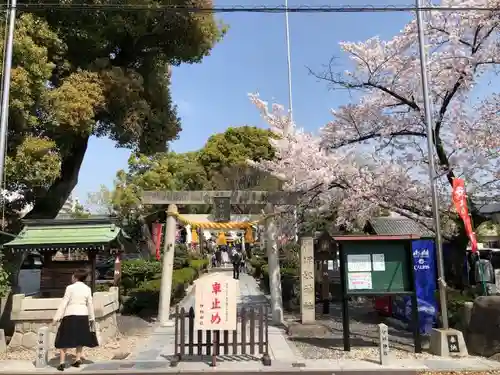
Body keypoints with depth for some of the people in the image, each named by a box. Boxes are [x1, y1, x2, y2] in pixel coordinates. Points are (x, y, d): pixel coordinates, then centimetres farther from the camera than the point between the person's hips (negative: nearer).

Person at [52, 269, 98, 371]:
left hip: (70, 315, -4)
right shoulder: (87, 289, 2)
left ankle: (62, 362, 0)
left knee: (64, 339, 5)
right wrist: (92, 318, 15)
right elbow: (90, 305, 6)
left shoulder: (70, 288, -9)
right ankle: (77, 359, 15)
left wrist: (57, 317, -7)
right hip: (83, 315, 4)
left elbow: (64, 303, -11)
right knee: (80, 337, 17)